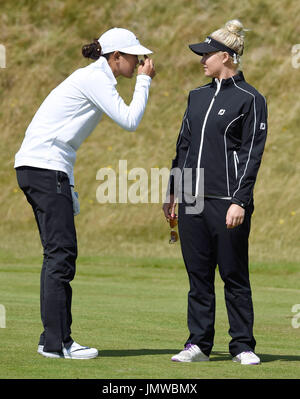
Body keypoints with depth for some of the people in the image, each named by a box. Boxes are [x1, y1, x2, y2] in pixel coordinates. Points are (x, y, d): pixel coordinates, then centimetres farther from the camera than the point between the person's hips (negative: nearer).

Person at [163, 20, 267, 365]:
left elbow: (252, 154, -7)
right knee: (198, 275, 7)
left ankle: (243, 345, 6)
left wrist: (239, 201, -15)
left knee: (234, 276, -1)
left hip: (227, 203, -6)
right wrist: (172, 193, 19)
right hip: (192, 201, 6)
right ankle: (198, 343, 12)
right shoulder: (198, 96, 17)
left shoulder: (250, 100, -3)